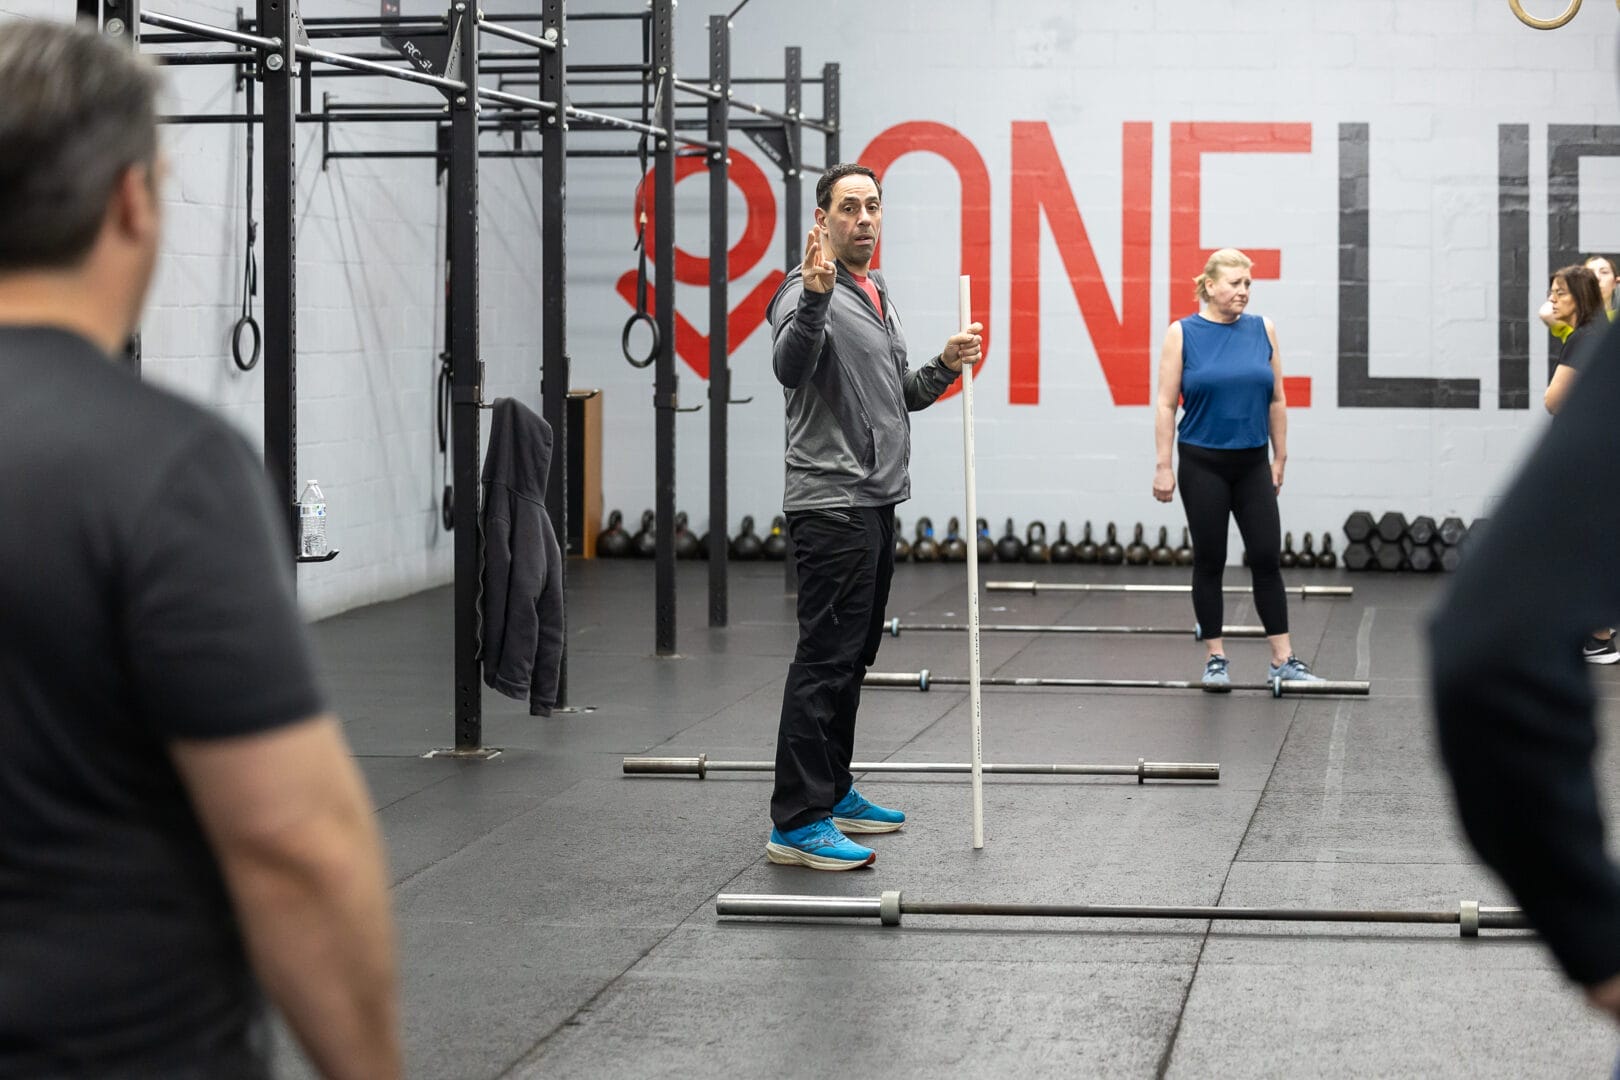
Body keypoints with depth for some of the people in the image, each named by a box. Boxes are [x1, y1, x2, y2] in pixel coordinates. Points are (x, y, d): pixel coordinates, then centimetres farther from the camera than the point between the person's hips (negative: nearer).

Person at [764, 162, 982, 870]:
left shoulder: (878, 299, 18)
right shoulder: (808, 291, -12)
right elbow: (791, 366, -33)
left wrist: (945, 366, 7)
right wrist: (816, 295, -48)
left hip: (876, 504, 10)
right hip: (830, 506, -10)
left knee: (852, 659, 15)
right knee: (825, 659, -11)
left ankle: (831, 792, 25)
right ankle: (795, 822, -10)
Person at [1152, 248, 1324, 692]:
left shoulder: (1262, 331, 4)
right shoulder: (1182, 334, -4)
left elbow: (1276, 402, 8)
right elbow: (1166, 405, -5)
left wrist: (1279, 460, 7)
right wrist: (1163, 466, -9)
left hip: (1253, 464, 2)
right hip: (1203, 465, -2)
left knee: (1267, 559, 0)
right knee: (1209, 561, 5)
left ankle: (1283, 659, 4)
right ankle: (1215, 658, 13)